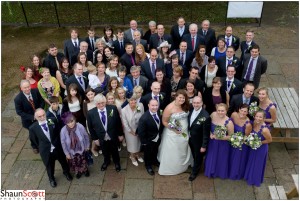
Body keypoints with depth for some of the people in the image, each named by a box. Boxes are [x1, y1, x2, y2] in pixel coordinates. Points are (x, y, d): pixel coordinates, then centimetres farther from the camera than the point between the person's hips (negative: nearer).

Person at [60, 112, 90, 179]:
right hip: (72, 151, 0)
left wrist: (87, 146, 0)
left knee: (83, 161, 28)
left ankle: (85, 170, 60)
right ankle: (78, 172, 60)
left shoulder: (80, 126, -32)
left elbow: (86, 136, -13)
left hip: (81, 149, 0)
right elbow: (63, 143, -14)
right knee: (74, 163, 27)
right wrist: (66, 153, -5)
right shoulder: (63, 131, -30)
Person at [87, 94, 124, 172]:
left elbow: (118, 122, -9)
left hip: (113, 136, 0)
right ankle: (106, 161, 58)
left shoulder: (113, 109, -20)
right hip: (101, 138, 1)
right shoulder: (91, 113, -19)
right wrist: (95, 138, -3)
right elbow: (90, 127, -6)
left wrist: (120, 134, -3)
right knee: (105, 152, 26)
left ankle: (117, 162, 54)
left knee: (114, 151, 24)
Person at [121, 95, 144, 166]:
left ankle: (137, 155, 56)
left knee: (138, 142, 26)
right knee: (132, 143, 21)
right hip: (130, 131, -3)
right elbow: (125, 123, -17)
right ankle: (132, 156, 50)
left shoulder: (141, 106, -22)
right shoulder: (124, 110, -27)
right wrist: (131, 131, -11)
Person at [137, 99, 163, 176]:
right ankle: (148, 165, 51)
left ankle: (154, 161, 62)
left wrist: (160, 134, 5)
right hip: (149, 140, -5)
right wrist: (144, 142, -18)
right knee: (148, 153, 23)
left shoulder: (158, 113, -17)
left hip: (158, 138, 6)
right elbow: (140, 132, -26)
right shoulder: (144, 118, -36)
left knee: (155, 151, 33)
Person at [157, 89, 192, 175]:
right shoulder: (170, 108, -23)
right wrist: (174, 130, -22)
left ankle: (182, 165, 50)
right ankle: (169, 168, 35)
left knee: (183, 150, 24)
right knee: (172, 151, 11)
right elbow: (164, 121, -17)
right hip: (173, 133, -5)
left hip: (184, 133, 5)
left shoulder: (185, 106, -7)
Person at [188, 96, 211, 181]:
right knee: (194, 155, 30)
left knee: (198, 156, 21)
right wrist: (188, 134, 6)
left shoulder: (205, 116, -34)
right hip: (190, 138, 5)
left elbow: (206, 133, -25)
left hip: (198, 141, -5)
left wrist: (204, 146, -18)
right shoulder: (191, 110, -14)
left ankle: (194, 172, 46)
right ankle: (196, 166, 59)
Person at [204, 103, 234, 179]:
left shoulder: (229, 122, -28)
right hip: (212, 142, 4)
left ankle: (221, 173, 48)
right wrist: (210, 134, -11)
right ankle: (212, 172, 52)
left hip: (222, 144, -4)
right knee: (211, 158, 25)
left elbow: (231, 136, -17)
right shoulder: (213, 114, -16)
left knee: (221, 159, 20)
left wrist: (220, 137, -30)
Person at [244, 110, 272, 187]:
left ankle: (256, 180, 44)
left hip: (261, 148, -6)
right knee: (251, 162, 27)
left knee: (257, 164, 17)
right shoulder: (254, 123, -16)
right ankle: (250, 177, 53)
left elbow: (269, 140, -20)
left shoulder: (264, 129, -36)